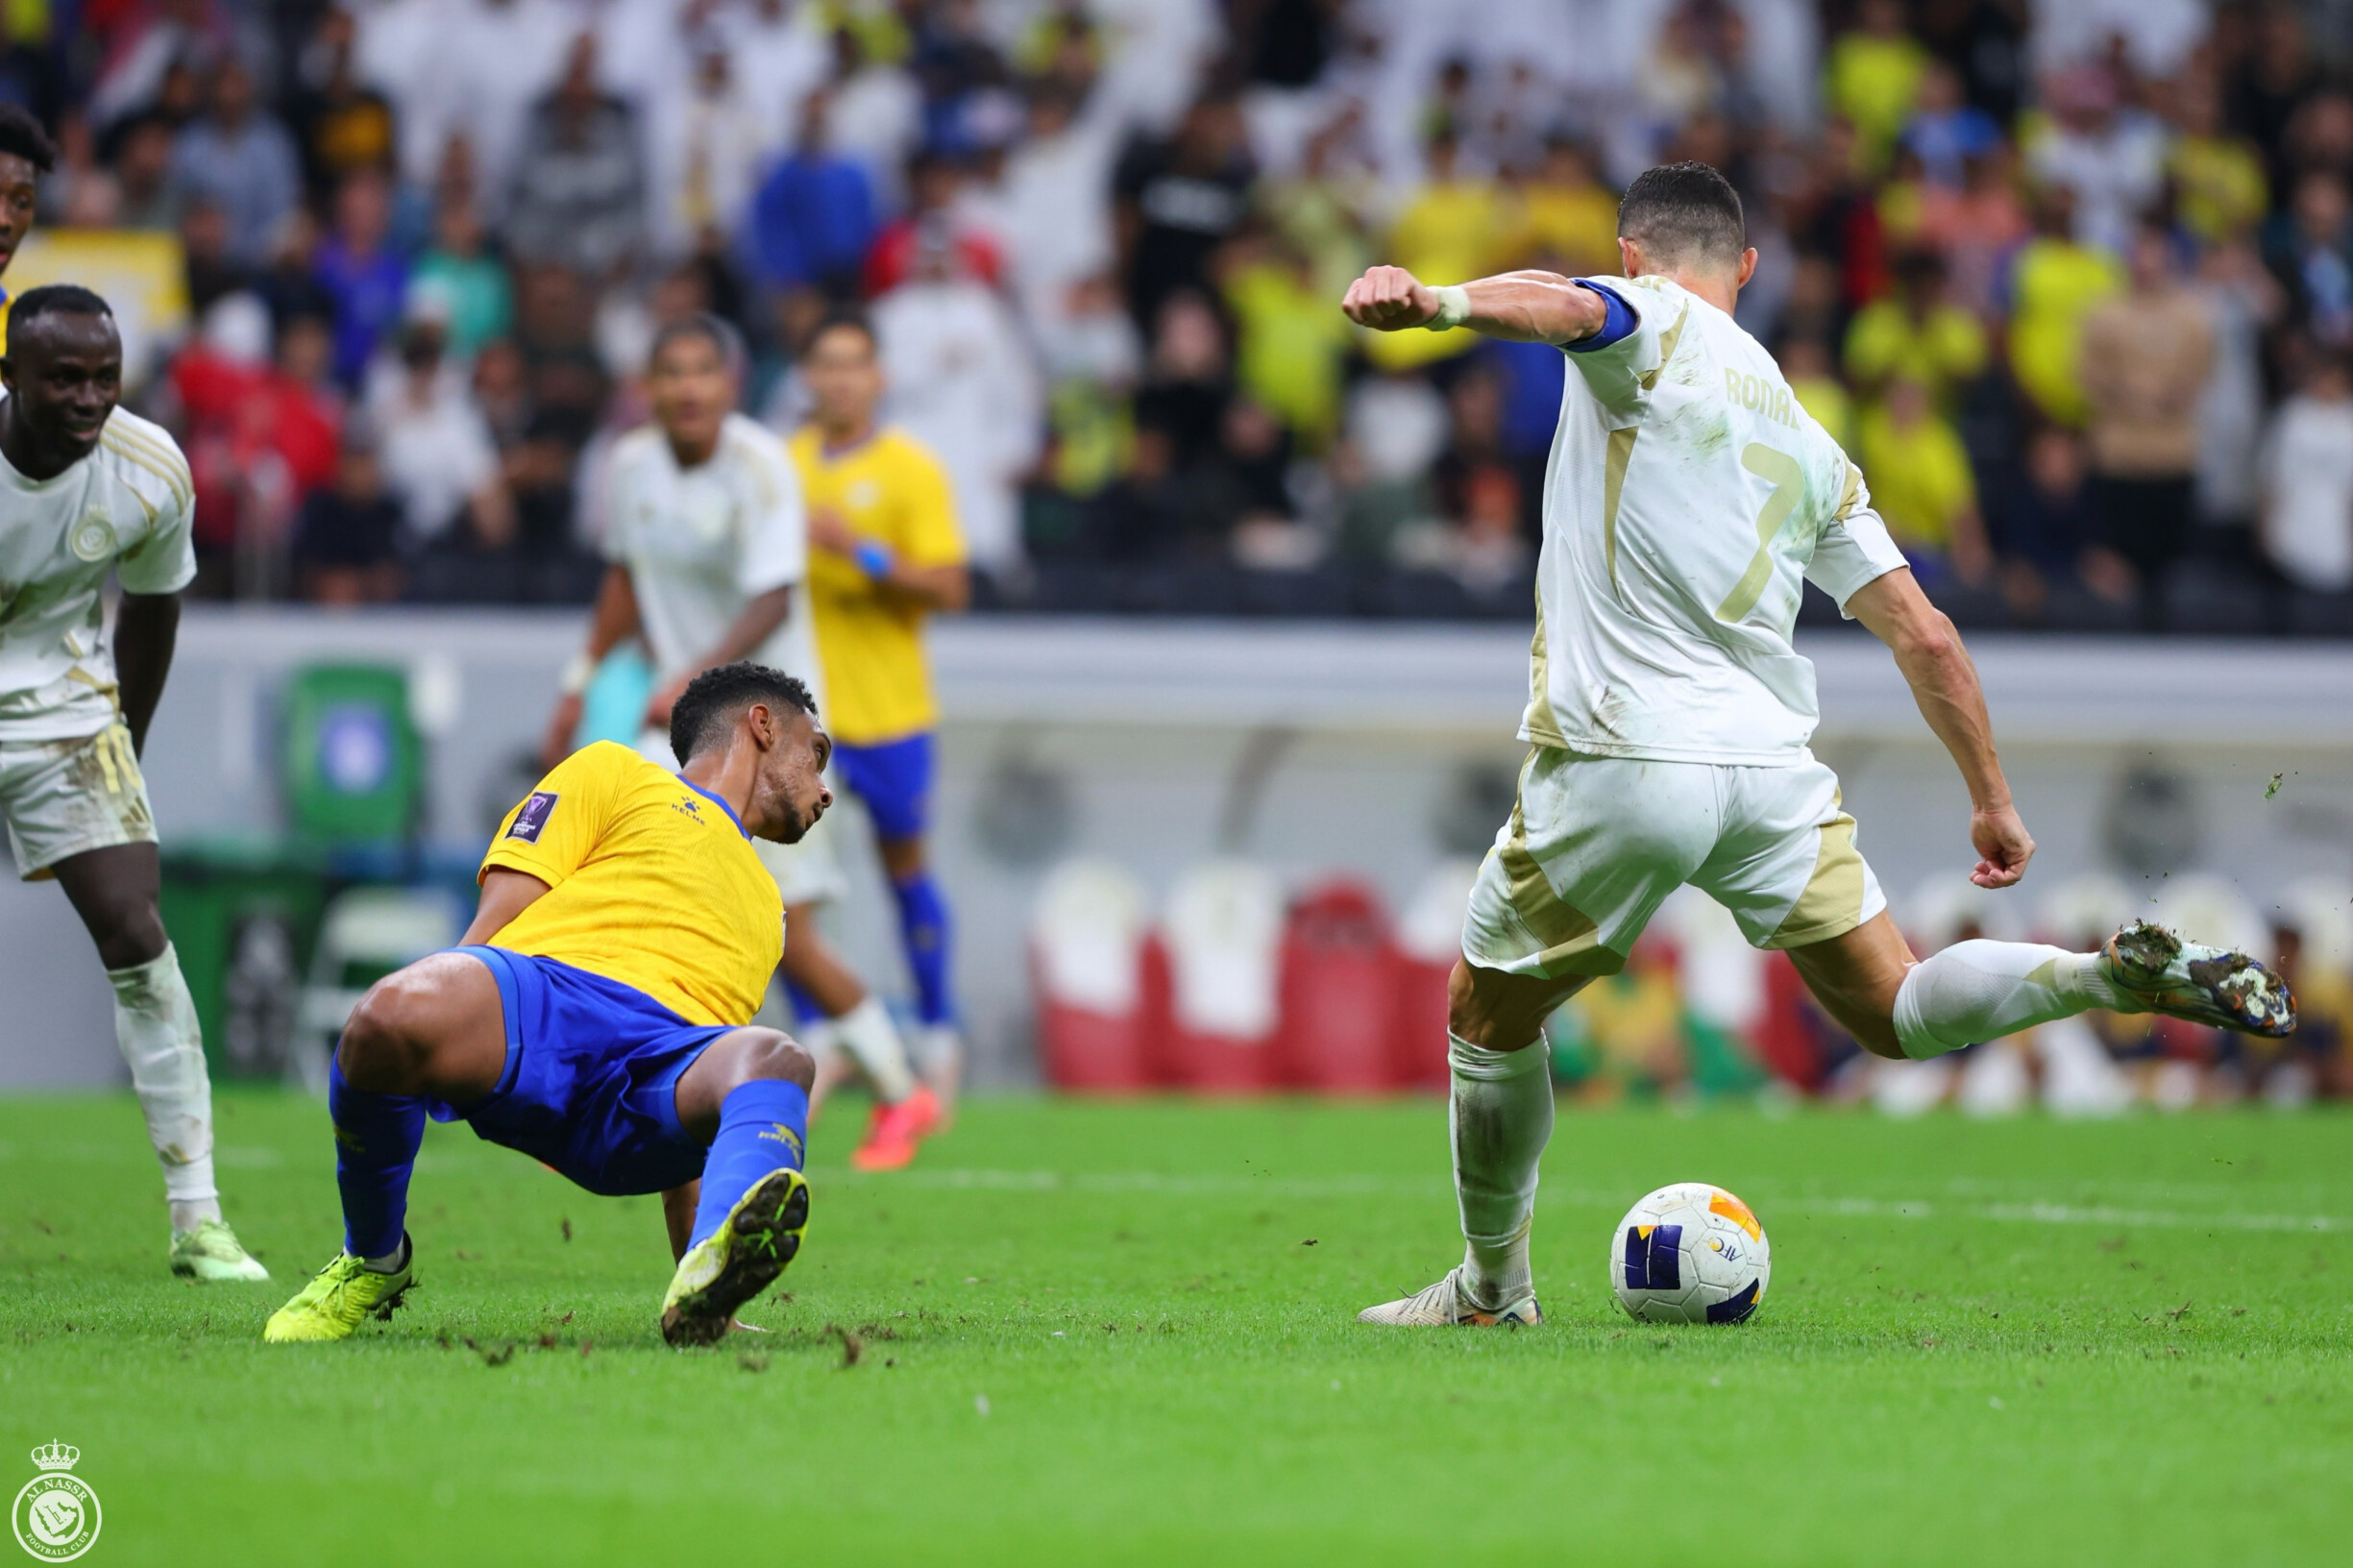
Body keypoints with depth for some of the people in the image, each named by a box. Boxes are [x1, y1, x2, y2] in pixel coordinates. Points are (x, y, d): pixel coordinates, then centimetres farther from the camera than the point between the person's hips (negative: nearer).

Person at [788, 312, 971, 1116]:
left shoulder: (911, 471, -5)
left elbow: (950, 588, -10)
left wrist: (863, 552, -21)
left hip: (888, 713, -2)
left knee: (904, 868, 9)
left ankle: (937, 1034, 25)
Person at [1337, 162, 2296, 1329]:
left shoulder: (1653, 329, 2)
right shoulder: (1806, 439, 19)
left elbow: (1569, 307, -24)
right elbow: (1923, 635, 16)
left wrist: (1434, 303, -44)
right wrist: (1991, 797, 24)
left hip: (1617, 762, -5)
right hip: (1771, 766, 5)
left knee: (1485, 1016, 15)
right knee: (1895, 1013, 11)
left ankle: (1492, 1288, 21)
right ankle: (2129, 973, -10)